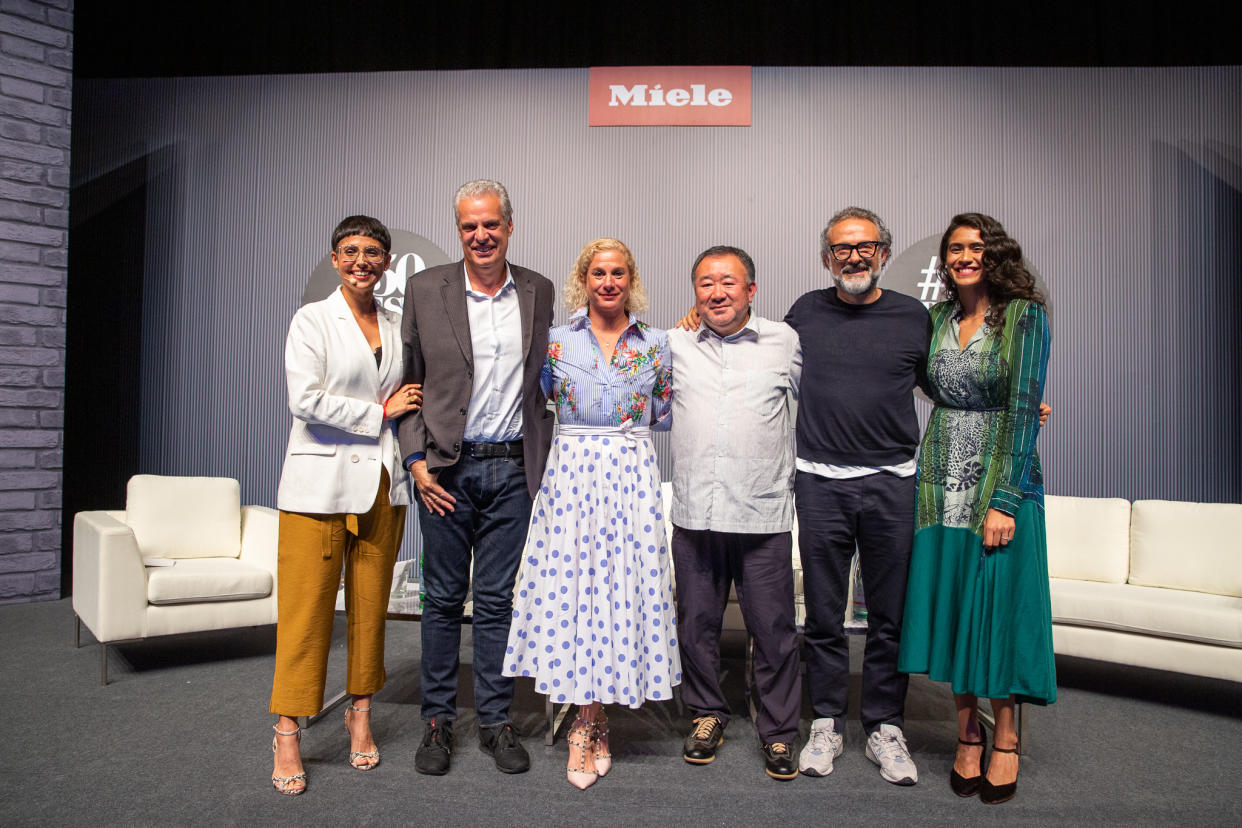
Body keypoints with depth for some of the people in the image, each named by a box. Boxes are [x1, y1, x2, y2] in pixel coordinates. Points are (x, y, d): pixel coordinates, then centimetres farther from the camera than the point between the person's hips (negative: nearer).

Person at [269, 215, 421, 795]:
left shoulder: (396, 328, 14)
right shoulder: (312, 319, 1)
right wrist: (380, 412, -8)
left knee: (371, 605, 8)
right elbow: (306, 400, -10)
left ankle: (360, 715, 22)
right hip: (320, 481, -4)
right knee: (307, 606, -2)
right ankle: (287, 733, 10)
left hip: (382, 484, 4)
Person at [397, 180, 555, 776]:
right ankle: (438, 719, 25)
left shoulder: (540, 292, 6)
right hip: (446, 469, -1)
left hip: (512, 469, 1)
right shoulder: (425, 289, 0)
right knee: (443, 598, 9)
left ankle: (495, 721, 23)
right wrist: (416, 459, -6)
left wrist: (545, 454, 5)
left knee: (496, 599, 9)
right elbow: (407, 380, 3)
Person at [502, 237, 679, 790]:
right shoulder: (557, 341, 6)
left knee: (622, 584, 0)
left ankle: (587, 725, 15)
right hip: (571, 474, 0)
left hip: (632, 476, 0)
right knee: (573, 582, -1)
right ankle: (590, 723, 14)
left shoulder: (656, 346, 7)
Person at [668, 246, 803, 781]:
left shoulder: (784, 341, 4)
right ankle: (707, 715, 31)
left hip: (763, 514, -2)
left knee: (773, 628, 4)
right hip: (694, 513, 2)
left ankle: (778, 732, 22)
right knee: (697, 623, 11)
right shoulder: (674, 344, 8)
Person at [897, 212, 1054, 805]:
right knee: (951, 607, 7)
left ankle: (1005, 741, 20)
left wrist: (1004, 500, -16)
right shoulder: (938, 319, 9)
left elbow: (1023, 410, -10)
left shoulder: (1024, 317, -5)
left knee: (998, 606, 2)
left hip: (1001, 483, -4)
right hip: (941, 485, 4)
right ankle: (968, 734, 23)